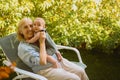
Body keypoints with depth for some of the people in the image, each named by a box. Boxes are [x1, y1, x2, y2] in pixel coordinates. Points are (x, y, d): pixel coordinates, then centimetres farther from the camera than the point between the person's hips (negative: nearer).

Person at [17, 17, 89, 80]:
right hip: (46, 69, -7)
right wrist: (42, 42, -20)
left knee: (81, 71, -4)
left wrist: (57, 52, 0)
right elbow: (40, 61, -25)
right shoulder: (23, 47, -14)